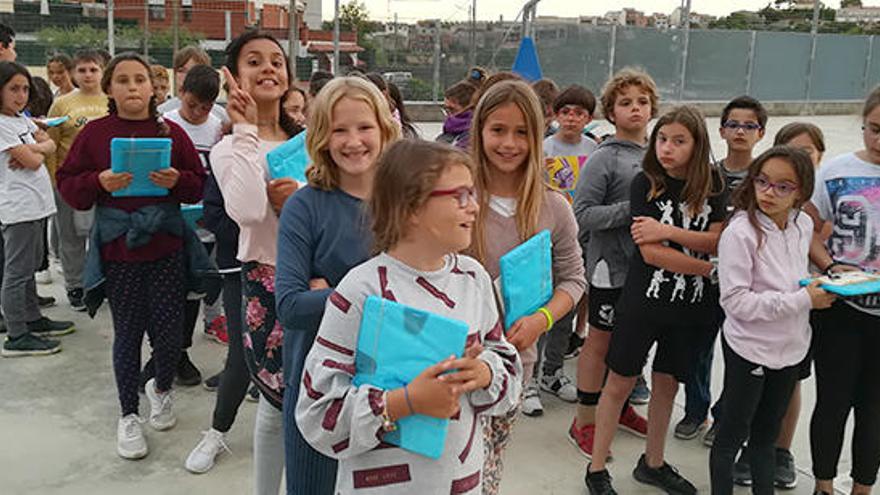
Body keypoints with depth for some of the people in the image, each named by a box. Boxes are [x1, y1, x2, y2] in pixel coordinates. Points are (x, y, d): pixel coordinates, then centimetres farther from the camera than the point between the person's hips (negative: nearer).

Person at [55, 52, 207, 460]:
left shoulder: (172, 132, 3)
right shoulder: (94, 133, 1)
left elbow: (199, 185, 5)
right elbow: (68, 186, 3)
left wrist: (177, 180, -15)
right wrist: (99, 182, -15)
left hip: (166, 247, 1)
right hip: (117, 248, -1)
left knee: (169, 330, 2)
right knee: (127, 332, 6)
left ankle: (161, 388, 33)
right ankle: (128, 415, 24)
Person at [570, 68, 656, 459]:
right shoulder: (604, 159, -13)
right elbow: (583, 215, -19)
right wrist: (632, 209, -24)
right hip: (611, 264, -6)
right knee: (600, 340, 5)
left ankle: (619, 406, 38)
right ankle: (585, 422, 19)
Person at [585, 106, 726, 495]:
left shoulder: (711, 183, 1)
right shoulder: (646, 183, -9)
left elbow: (718, 240, -7)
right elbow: (650, 252, -16)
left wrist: (667, 232, -20)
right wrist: (713, 269, -13)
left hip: (691, 303, 3)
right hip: (643, 300, -3)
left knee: (667, 385, 14)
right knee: (620, 383, 5)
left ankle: (653, 463, 33)